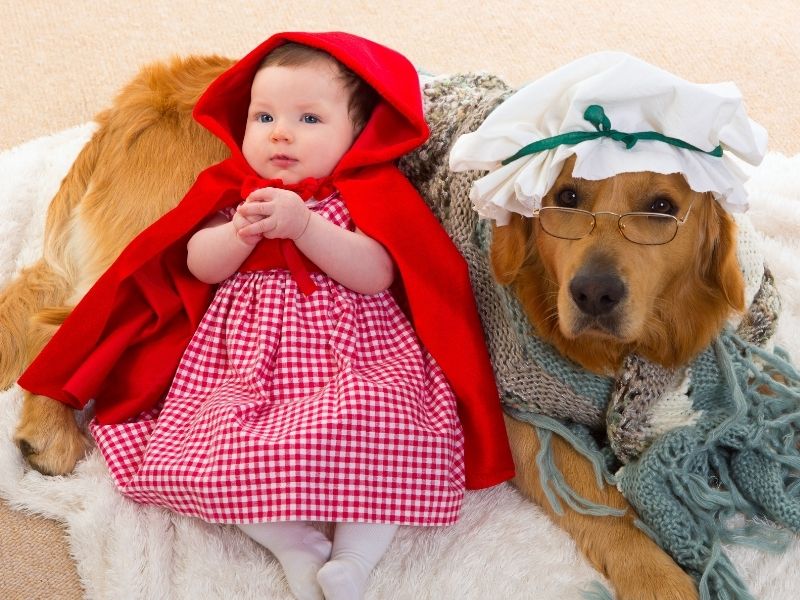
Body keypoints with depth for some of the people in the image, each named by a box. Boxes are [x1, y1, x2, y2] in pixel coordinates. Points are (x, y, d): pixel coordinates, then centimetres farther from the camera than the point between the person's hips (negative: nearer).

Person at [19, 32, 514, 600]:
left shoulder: (367, 194, 3)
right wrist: (243, 231, -16)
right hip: (247, 358, 3)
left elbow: (377, 275, -12)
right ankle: (296, 544, -10)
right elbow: (199, 266, 4)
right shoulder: (232, 191, 14)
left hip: (355, 359, -2)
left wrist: (302, 224, -22)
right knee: (218, 448, -20)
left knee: (372, 426, -31)